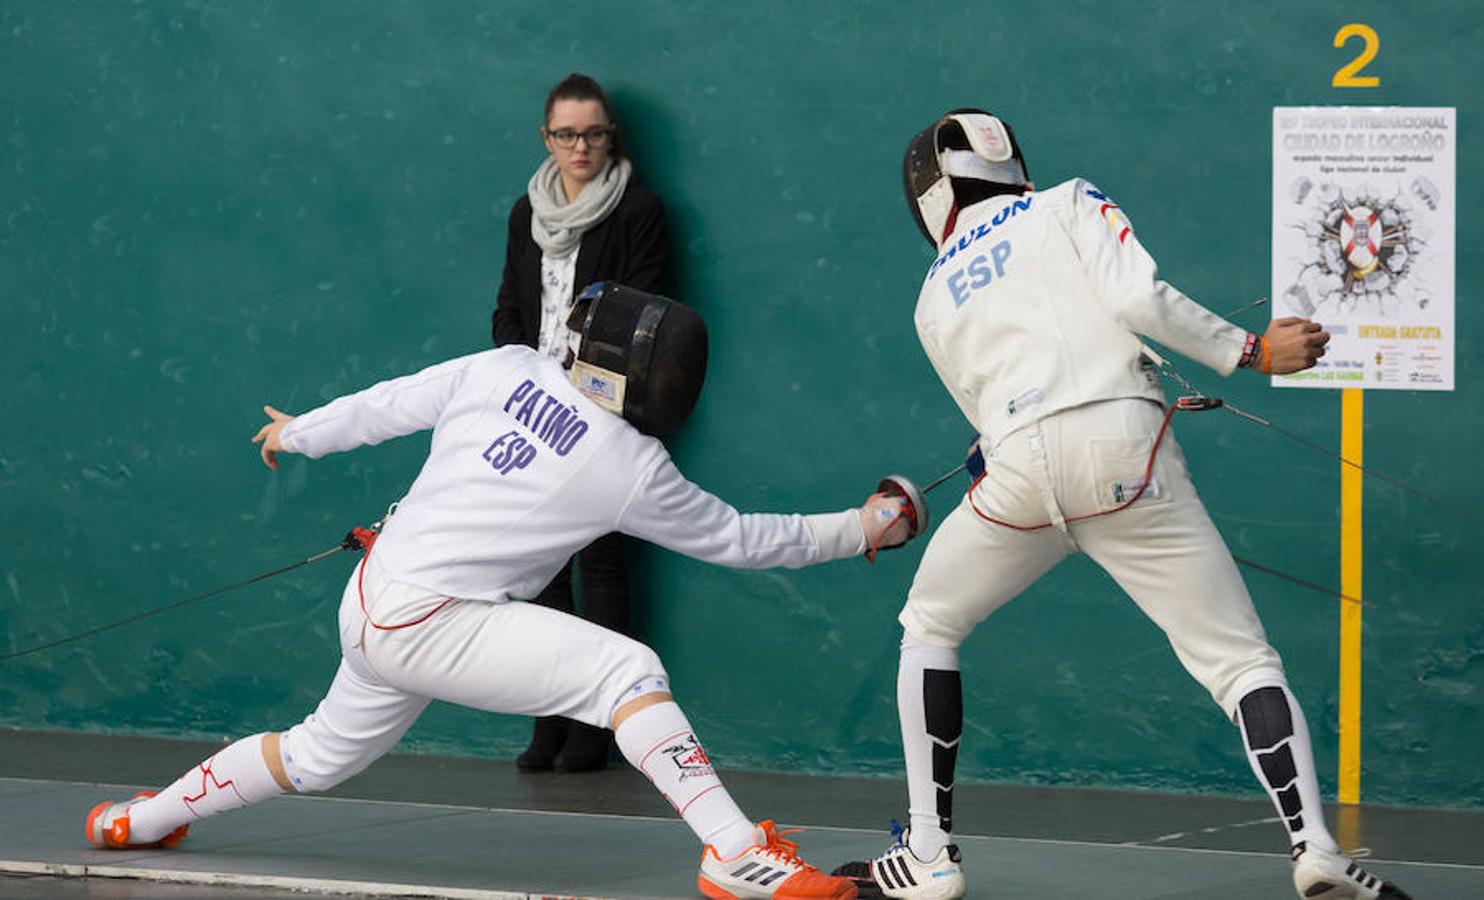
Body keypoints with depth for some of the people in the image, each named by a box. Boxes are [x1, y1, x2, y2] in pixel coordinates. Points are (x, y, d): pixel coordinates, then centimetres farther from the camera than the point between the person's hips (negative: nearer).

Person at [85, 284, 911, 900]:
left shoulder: (506, 371, 1)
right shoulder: (634, 471, -11)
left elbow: (385, 407, 11)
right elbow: (738, 540, 1)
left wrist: (296, 435, 28)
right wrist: (858, 532, 12)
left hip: (372, 607, 7)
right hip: (431, 626, -7)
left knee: (324, 756, 31)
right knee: (626, 670, -18)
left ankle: (145, 818, 45)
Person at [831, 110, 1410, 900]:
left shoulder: (935, 298, 28)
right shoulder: (1070, 204, 19)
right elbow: (1137, 298, 0)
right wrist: (1250, 351, 9)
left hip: (1020, 469, 2)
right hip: (1123, 452, -2)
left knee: (930, 628, 28)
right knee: (1240, 661, 2)